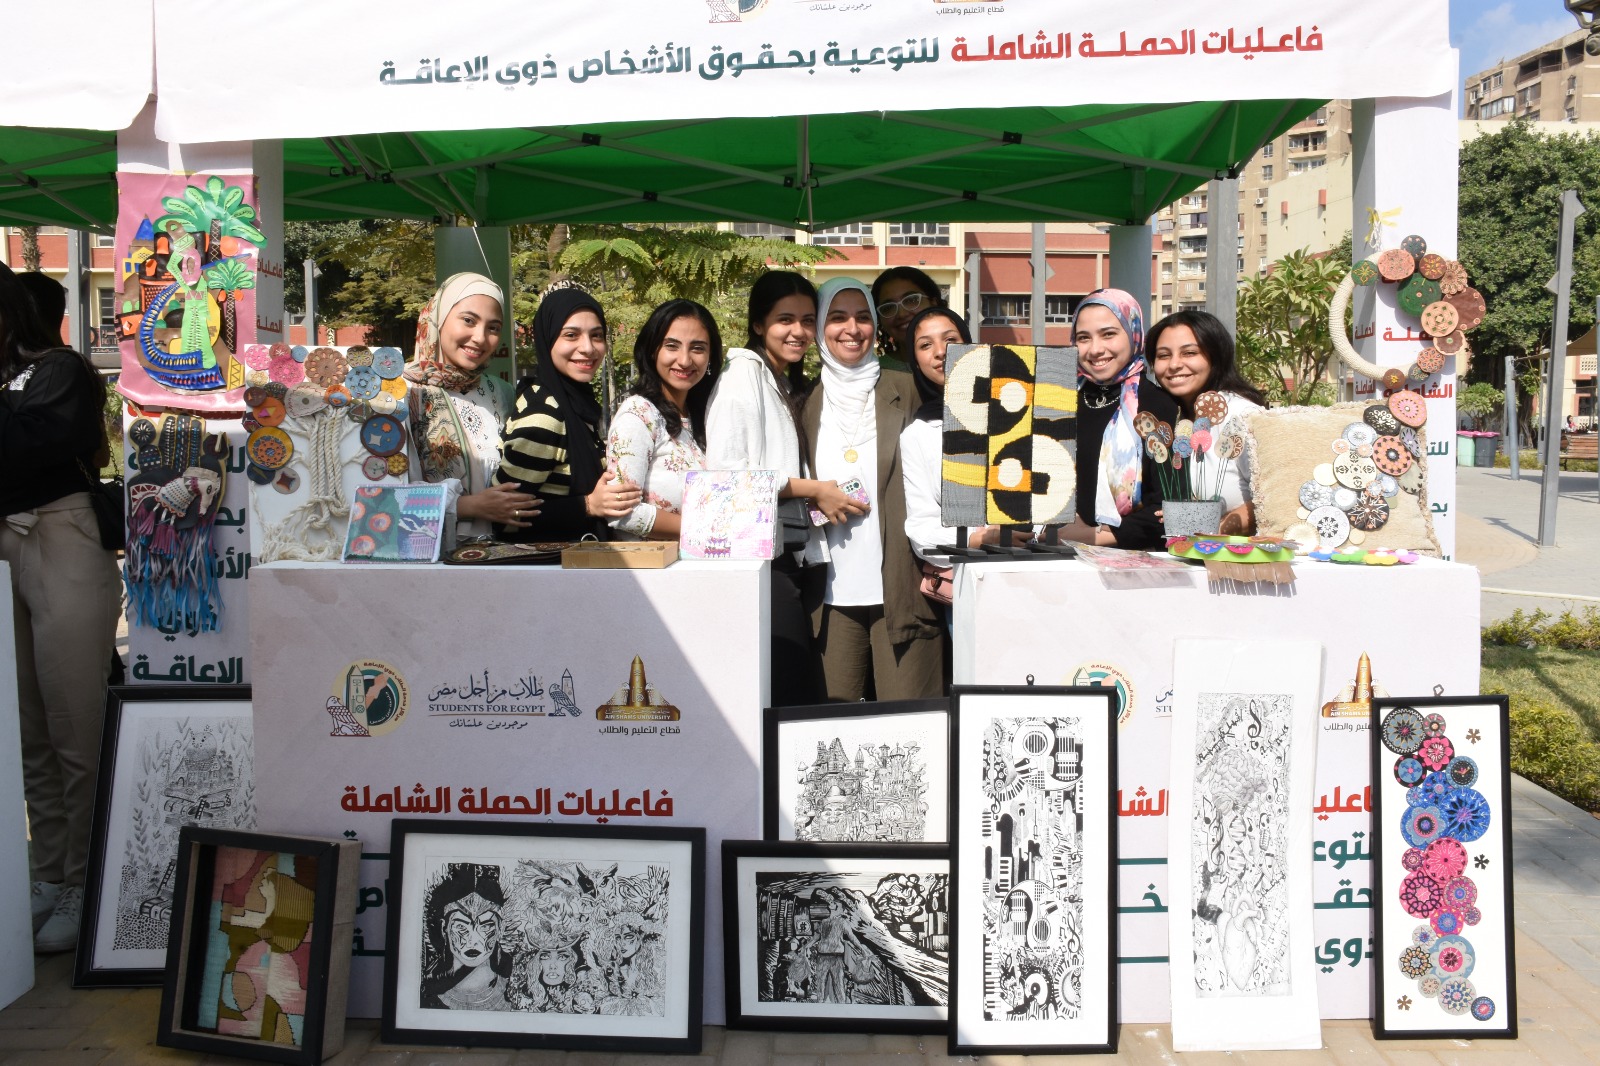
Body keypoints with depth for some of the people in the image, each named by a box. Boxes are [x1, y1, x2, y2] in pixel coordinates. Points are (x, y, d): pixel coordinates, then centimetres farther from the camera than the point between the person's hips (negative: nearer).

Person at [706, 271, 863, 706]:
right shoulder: (743, 373, -5)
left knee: (803, 695, 5)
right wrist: (811, 489, -11)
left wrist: (824, 495, 7)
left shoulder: (788, 388, 22)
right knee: (787, 691, -10)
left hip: (791, 556, 9)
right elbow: (724, 470, -16)